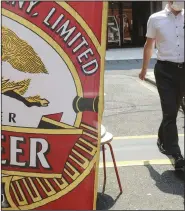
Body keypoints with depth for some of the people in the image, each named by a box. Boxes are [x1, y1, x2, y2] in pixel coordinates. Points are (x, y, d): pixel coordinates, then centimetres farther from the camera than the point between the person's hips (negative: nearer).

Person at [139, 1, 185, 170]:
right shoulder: (156, 19, 0)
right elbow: (149, 45, 11)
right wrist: (144, 69, 18)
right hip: (165, 70, -3)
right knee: (169, 112, -8)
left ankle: (163, 140, 38)